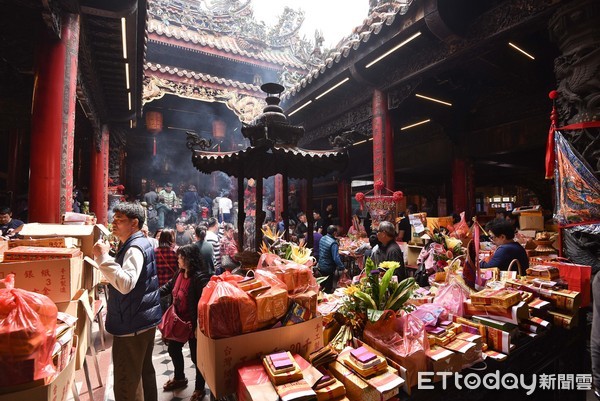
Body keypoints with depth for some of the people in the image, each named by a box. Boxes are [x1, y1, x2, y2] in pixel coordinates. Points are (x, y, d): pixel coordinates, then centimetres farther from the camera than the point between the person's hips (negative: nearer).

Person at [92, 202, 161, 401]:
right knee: (144, 371, 22)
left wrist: (103, 257, -32)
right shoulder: (139, 244, 13)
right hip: (144, 319, 10)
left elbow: (126, 284, -34)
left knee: (127, 382, 1)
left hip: (132, 324, -10)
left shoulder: (135, 248, -20)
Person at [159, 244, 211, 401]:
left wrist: (198, 326, -27)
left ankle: (199, 388, 34)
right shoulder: (180, 273, 0)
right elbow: (168, 287, 15)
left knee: (196, 356, 10)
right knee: (173, 349, 26)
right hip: (178, 322, 9)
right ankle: (179, 378, 53)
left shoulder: (200, 277, -29)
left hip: (193, 324, -9)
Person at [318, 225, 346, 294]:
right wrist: (343, 268, -23)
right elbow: (336, 258, -30)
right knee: (328, 286, 12)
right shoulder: (333, 243, -27)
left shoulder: (322, 238, -2)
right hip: (328, 268, -7)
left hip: (320, 266, 7)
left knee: (322, 284, 26)